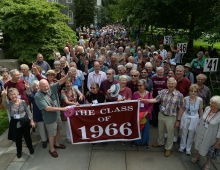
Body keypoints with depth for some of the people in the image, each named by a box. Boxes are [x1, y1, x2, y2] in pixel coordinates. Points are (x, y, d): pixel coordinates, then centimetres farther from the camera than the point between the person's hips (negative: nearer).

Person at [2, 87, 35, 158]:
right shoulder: (9, 104, -8)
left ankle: (30, 148, 38)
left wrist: (31, 121, -3)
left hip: (24, 122, -1)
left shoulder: (23, 102, -8)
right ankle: (19, 151, 39)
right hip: (15, 123, 1)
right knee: (17, 138, 16)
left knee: (27, 136, 14)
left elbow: (28, 111, -2)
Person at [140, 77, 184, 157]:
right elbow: (155, 100, -9)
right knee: (160, 131, 23)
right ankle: (160, 143, 49)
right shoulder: (163, 92, -6)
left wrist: (178, 120, -7)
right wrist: (144, 100, -21)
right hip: (161, 115, 3)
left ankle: (168, 148, 36)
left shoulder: (179, 95, -14)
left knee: (170, 133, 14)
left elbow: (181, 109, -8)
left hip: (171, 117, -3)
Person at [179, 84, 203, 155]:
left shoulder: (200, 100, -16)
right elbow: (183, 109, -2)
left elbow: (200, 111, -3)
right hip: (185, 118, 1)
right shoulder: (185, 99, -14)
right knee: (184, 134, 18)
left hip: (194, 119, 0)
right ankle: (182, 146, 41)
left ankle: (188, 149, 38)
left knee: (191, 135, 16)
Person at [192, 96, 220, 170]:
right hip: (201, 131, 4)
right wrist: (198, 129, 12)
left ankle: (208, 162, 51)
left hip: (210, 135, -4)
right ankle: (197, 156, 55)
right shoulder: (207, 108, -16)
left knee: (208, 148, 20)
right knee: (199, 144, 26)